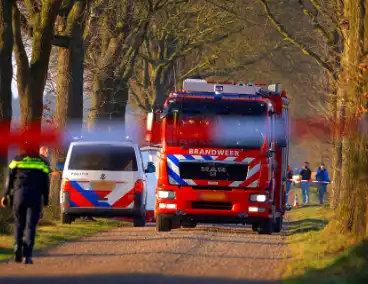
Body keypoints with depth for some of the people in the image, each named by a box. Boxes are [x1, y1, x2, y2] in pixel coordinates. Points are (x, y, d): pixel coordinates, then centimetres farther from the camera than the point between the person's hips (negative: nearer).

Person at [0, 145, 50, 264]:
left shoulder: (17, 160, 8)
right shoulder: (42, 162, 10)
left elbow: (10, 179, 4)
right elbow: (46, 183, 9)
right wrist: (46, 199, 12)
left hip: (19, 193, 0)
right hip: (36, 196, 0)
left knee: (19, 224, 17)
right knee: (30, 226, 1)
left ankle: (18, 244, -8)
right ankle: (27, 255, -9)